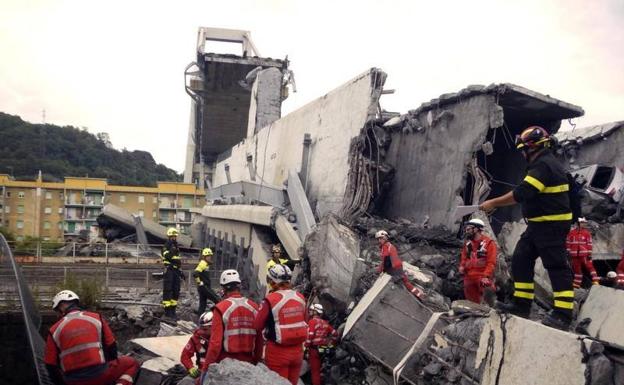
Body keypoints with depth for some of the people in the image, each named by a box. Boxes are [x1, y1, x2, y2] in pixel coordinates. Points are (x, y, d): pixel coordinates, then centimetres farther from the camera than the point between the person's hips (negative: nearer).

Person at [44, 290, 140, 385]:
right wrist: (112, 369, 26)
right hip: (99, 375, -2)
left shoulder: (54, 330, 5)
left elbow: (51, 366, 6)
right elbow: (111, 347, 9)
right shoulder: (96, 318, 4)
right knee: (132, 363, 20)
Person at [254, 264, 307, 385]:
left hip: (278, 351, -5)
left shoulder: (270, 300, -14)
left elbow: (257, 328, -11)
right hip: (298, 350, 5)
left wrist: (257, 355, 0)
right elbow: (304, 323, 10)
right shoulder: (300, 298, 2)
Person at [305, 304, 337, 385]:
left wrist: (306, 347, -13)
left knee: (315, 370, -1)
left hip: (314, 349, -7)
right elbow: (334, 333, 15)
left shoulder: (312, 321, -12)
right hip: (323, 350, 7)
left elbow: (309, 336, -20)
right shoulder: (325, 323, 10)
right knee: (320, 369, 20)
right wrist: (331, 344, 23)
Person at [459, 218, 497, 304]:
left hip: (483, 277, -6)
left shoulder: (488, 242, -8)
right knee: (471, 302, 13)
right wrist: (462, 266, 4)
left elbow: (491, 262, -11)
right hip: (469, 277, 6)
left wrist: (486, 276, -19)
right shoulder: (467, 243, 12)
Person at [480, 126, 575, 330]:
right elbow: (527, 194, 21)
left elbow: (521, 193, -26)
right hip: (539, 224, 11)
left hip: (551, 225, -11)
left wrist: (493, 203, -19)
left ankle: (563, 314, 0)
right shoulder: (544, 164, 16)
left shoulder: (544, 166, -18)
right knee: (521, 260, 10)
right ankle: (521, 304, 16)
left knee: (557, 266, -6)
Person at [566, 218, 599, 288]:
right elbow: (568, 242, 8)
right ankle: (576, 284, 19)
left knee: (590, 266, -10)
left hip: (584, 254, -2)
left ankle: (595, 281, -8)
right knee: (577, 269, 11)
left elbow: (589, 244, 0)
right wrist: (568, 251, 6)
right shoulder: (571, 232, 3)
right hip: (575, 254, 2)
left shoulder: (587, 233, 0)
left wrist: (589, 254, -5)